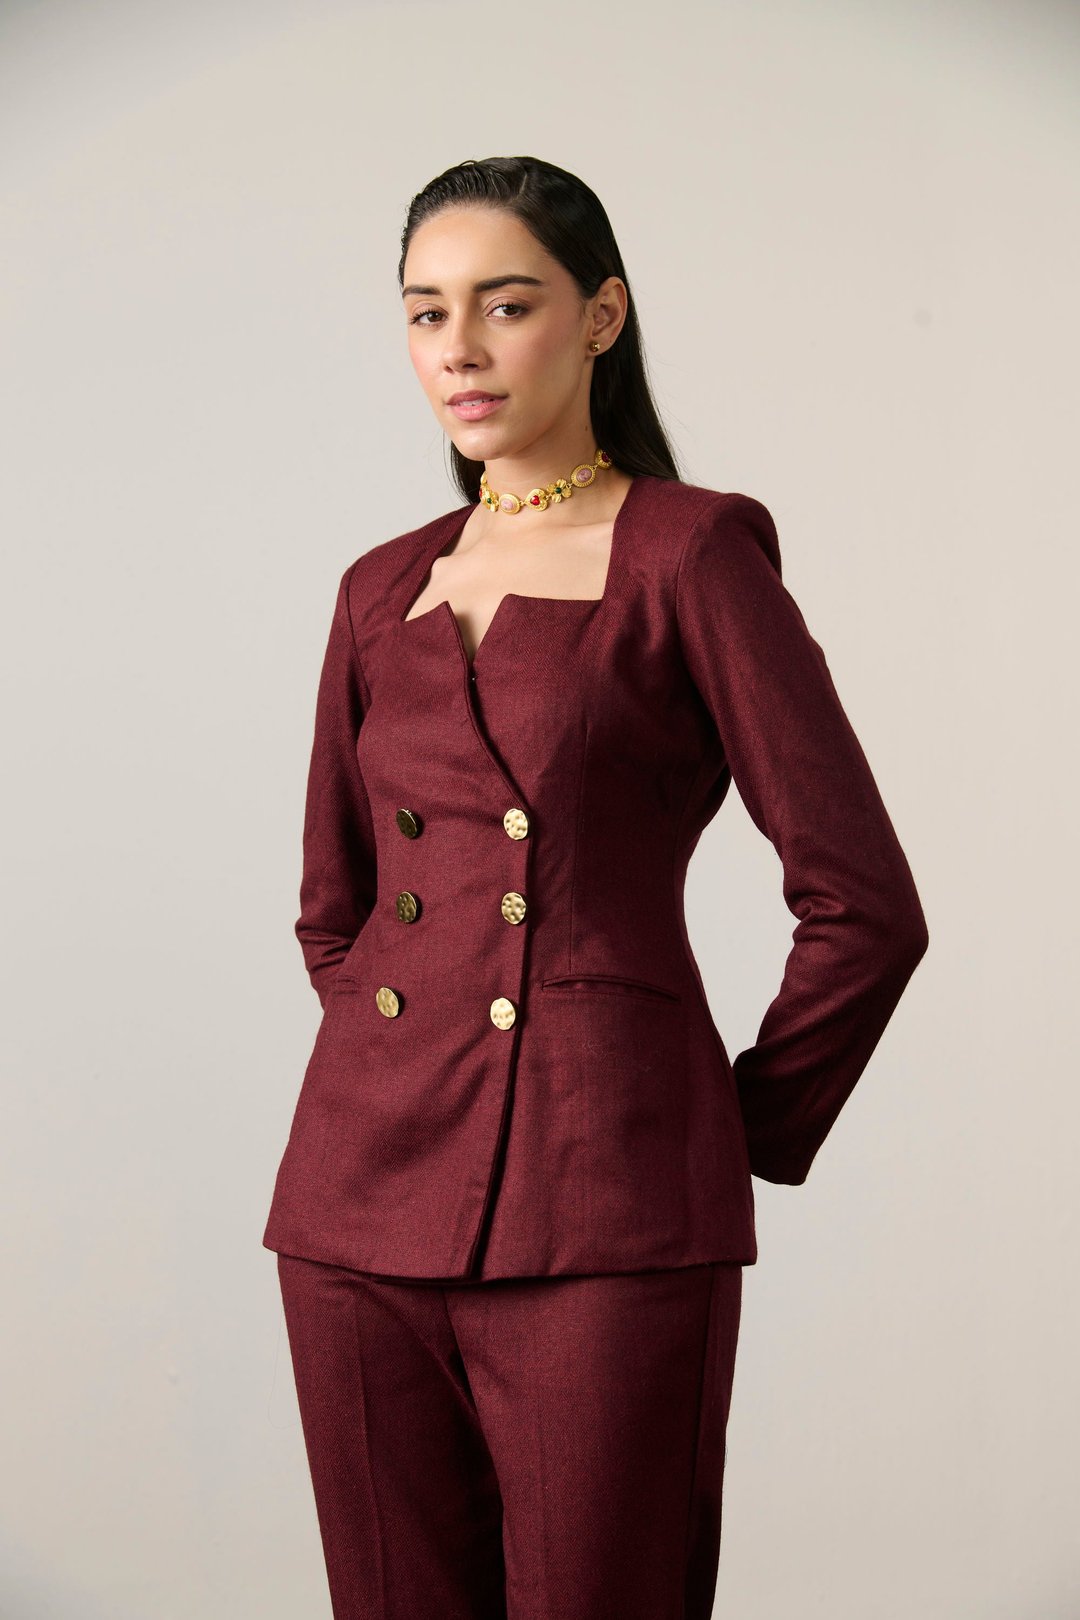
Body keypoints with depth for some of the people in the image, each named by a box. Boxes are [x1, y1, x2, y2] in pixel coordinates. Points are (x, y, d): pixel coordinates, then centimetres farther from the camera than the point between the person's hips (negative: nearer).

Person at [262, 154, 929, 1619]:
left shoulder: (689, 555, -2)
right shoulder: (384, 592, 14)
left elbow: (864, 907, -4)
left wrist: (745, 1143, 3)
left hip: (602, 1211, -5)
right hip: (368, 1196, 5)